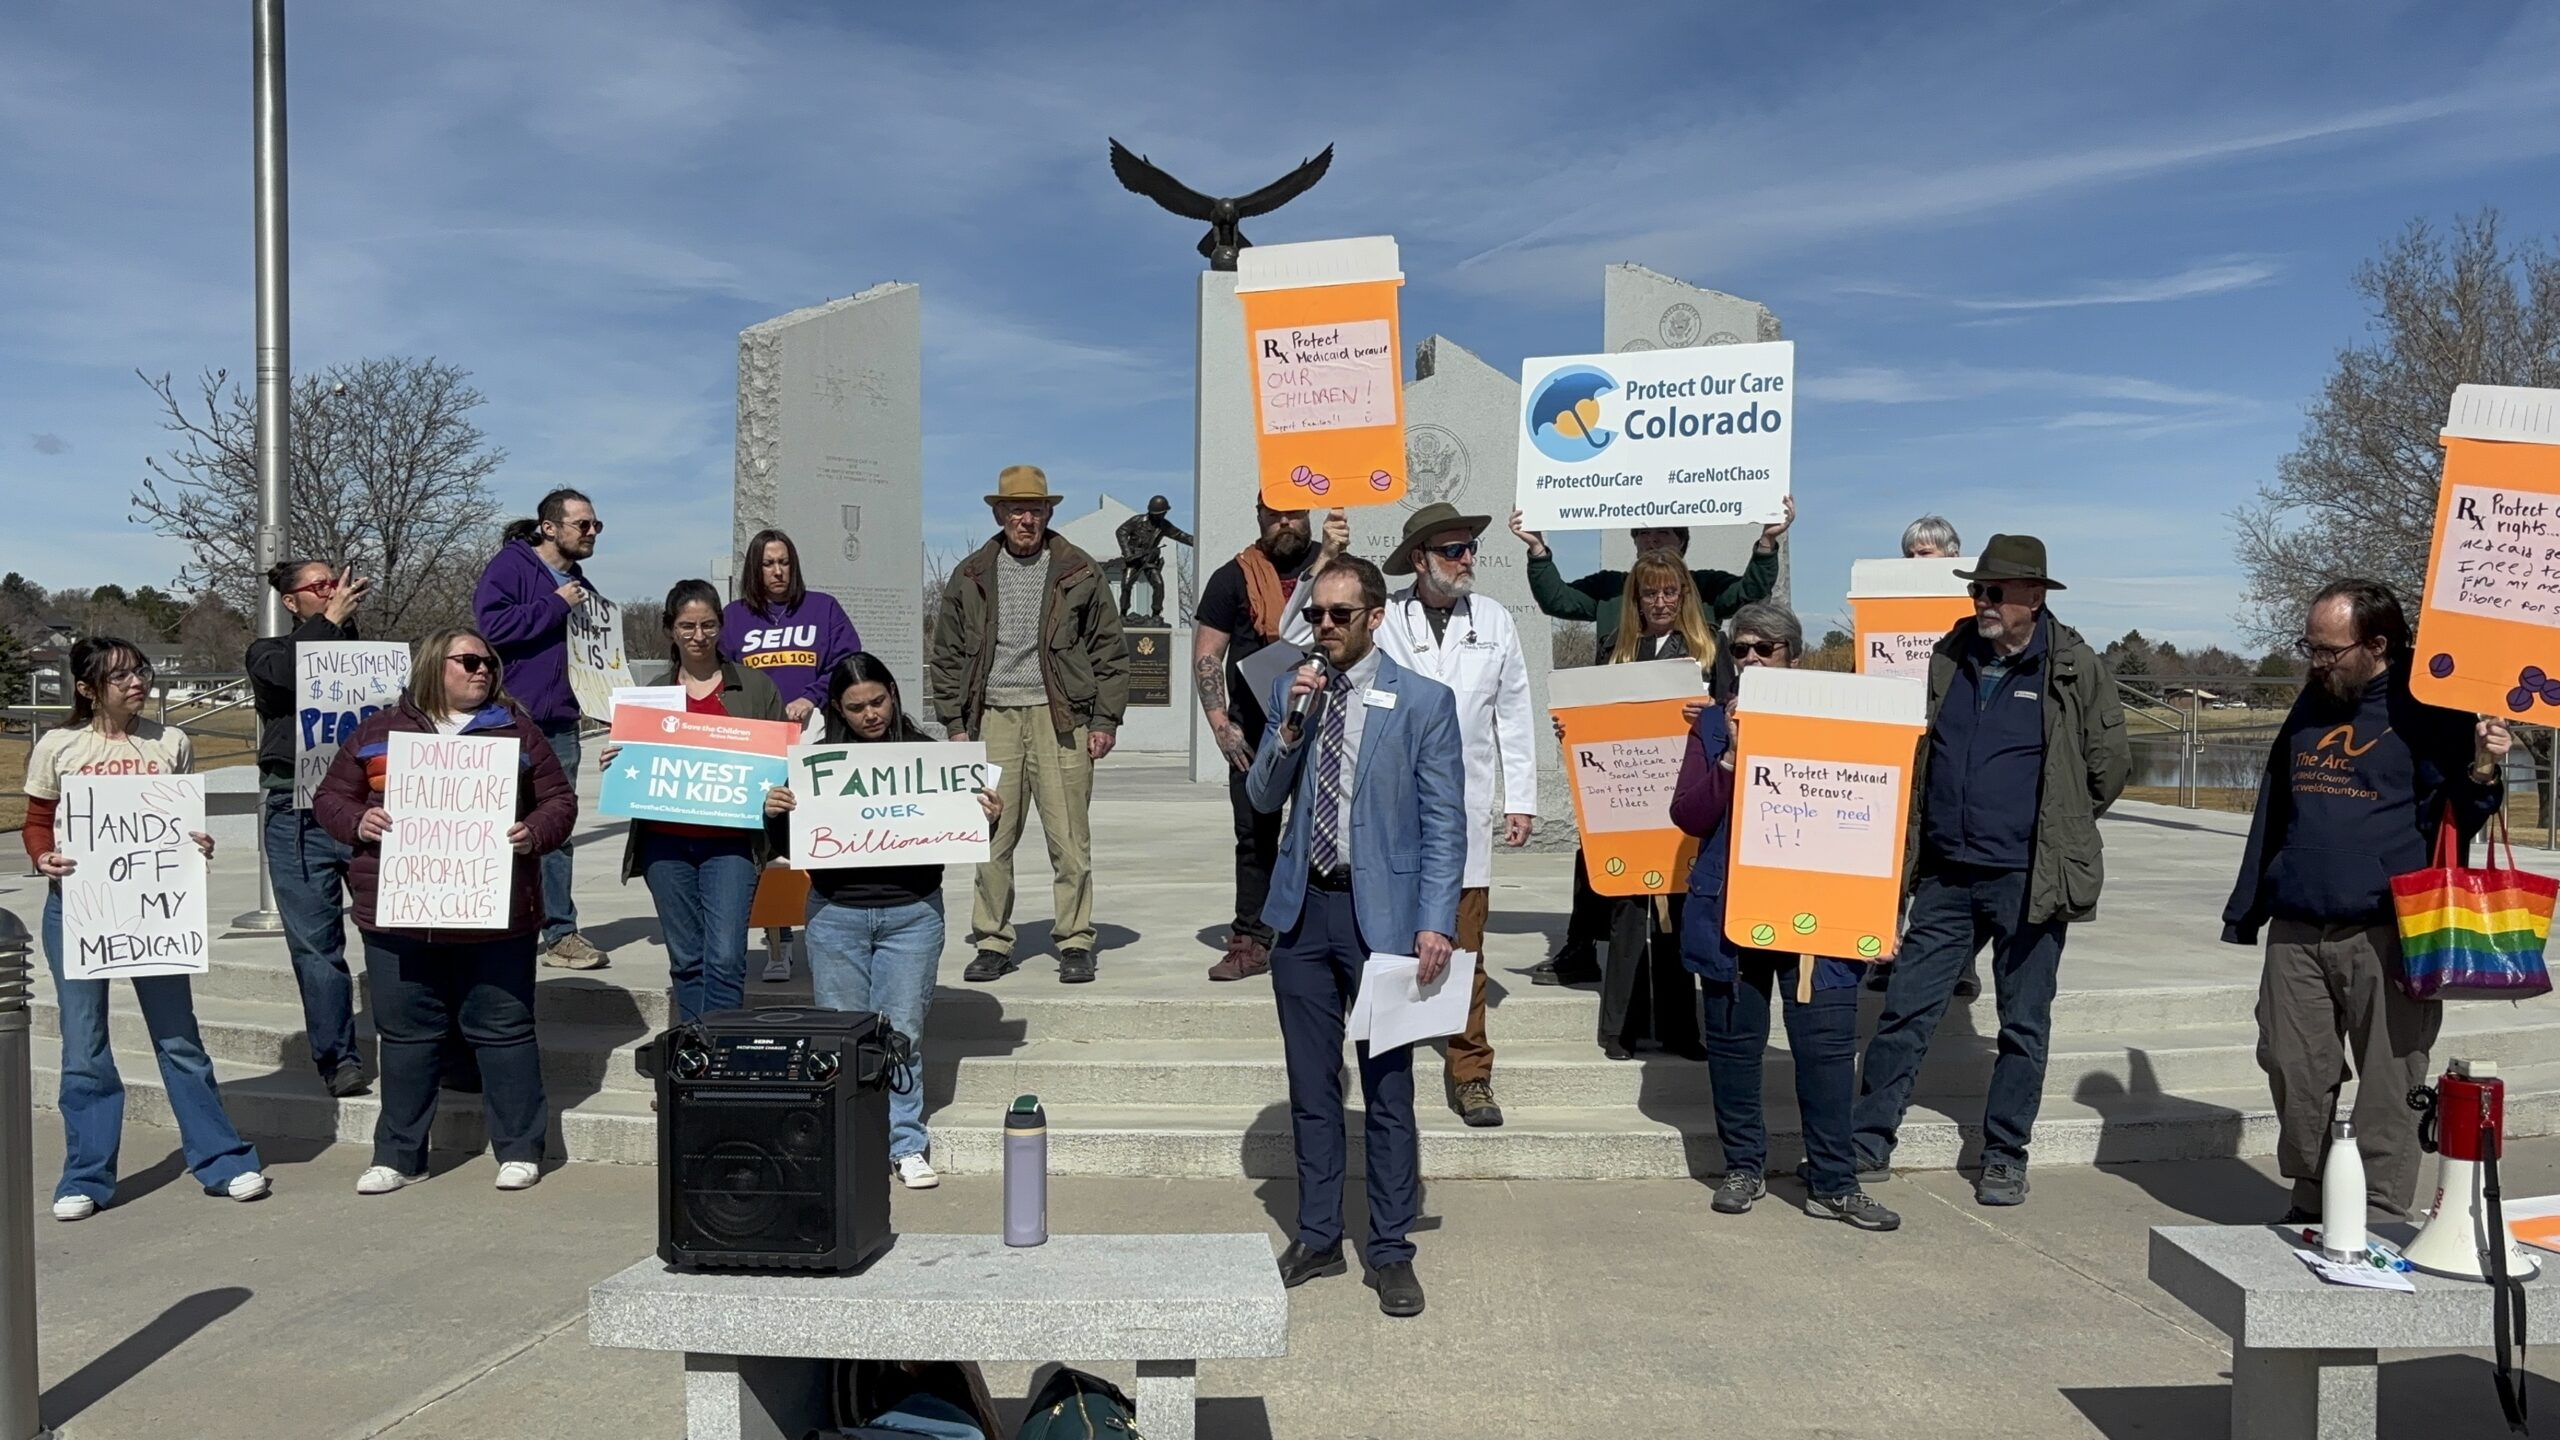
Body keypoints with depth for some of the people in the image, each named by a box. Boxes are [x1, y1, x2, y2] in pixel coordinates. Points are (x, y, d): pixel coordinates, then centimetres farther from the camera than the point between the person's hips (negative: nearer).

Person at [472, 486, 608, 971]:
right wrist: (556, 605, -14)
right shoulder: (510, 566, -4)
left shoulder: (581, 588, 19)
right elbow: (492, 624, -20)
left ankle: (560, 933, 13)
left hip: (560, 725, 7)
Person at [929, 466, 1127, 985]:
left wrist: (1105, 720, 1)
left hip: (1060, 718, -2)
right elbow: (947, 655, 14)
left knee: (1069, 839, -2)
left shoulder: (1080, 573, 7)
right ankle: (993, 942, 13)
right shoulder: (969, 577, 12)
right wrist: (955, 724, 7)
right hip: (992, 718, 2)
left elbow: (1109, 650, 8)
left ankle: (1075, 942, 9)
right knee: (991, 839, 2)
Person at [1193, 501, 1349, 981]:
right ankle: (1252, 942, 13)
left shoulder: (1332, 562, 8)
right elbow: (1206, 657, 5)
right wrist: (1221, 725, -3)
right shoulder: (1234, 576, 6)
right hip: (1255, 731, 0)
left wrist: (1331, 554, -26)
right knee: (1255, 837, 5)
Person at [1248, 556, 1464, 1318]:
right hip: (1302, 911, 4)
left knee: (1388, 1091, 4)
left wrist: (1436, 922, -13)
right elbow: (1264, 796, 5)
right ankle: (1317, 1237, 28)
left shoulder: (1424, 701, -5)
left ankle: (1390, 1252, 18)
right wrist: (1291, 724, -10)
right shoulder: (1292, 690, 7)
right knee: (1311, 1088, 13)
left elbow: (1445, 823, -6)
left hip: (1381, 912, -4)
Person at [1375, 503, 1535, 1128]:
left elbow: (1514, 716, 12)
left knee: (1465, 951, 3)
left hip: (1464, 812, 2)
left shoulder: (1495, 621, 9)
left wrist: (1522, 799, 10)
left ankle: (1472, 1077, 15)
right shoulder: (1380, 619, 0)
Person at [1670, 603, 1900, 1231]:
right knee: (1733, 1043, 8)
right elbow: (1688, 816, -3)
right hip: (1730, 909, 1)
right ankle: (1744, 1167, 23)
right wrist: (1732, 756, -13)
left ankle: (1832, 1183, 9)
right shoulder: (1713, 725, 8)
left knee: (1827, 1046, -2)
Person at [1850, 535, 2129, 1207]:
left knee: (2024, 1025, 8)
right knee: (1905, 1010, 5)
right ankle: (1866, 1143, 13)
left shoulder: (2075, 668, -5)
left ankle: (2004, 1158, 21)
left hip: (2028, 879, -3)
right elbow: (1913, 747, 16)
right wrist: (1918, 836, 10)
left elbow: (2108, 767, 1)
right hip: (1945, 874, 3)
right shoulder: (1949, 658, 5)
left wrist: (2058, 830, 7)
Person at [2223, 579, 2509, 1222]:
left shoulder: (2427, 707, -3)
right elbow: (2272, 811, 19)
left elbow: (2459, 819, -1)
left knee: (2388, 1085, 0)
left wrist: (2482, 770, -23)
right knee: (2294, 1070, 9)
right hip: (2296, 933, 6)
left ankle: (2382, 1217, 11)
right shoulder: (2311, 704, 14)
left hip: (2387, 937, -5)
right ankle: (2310, 1205, 24)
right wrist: (2246, 909, 19)